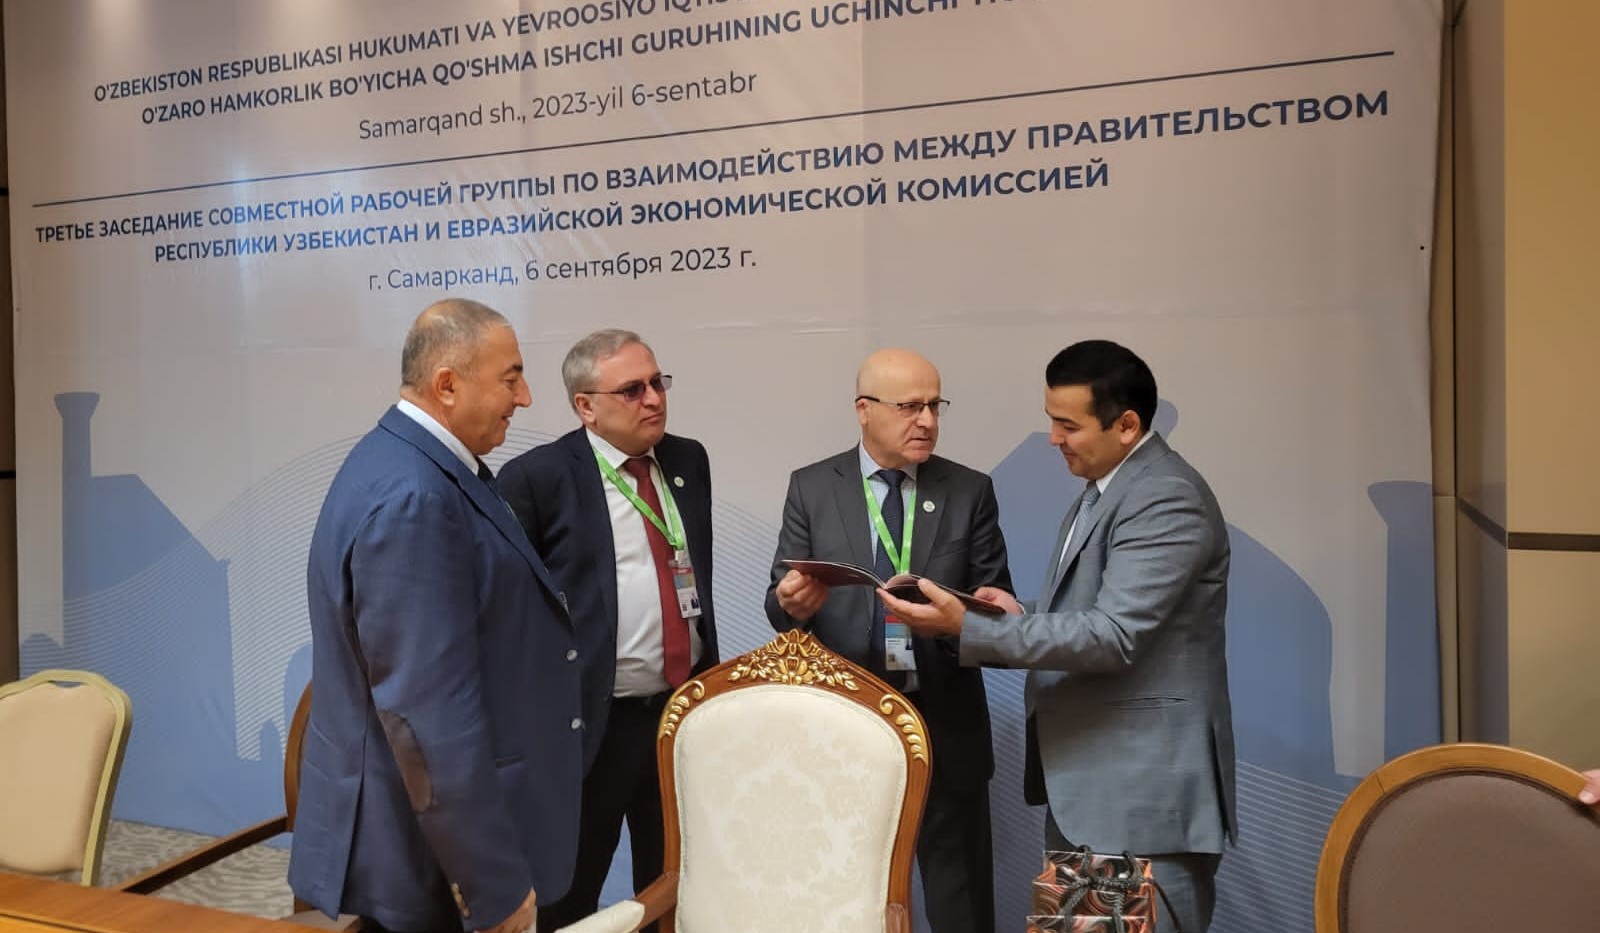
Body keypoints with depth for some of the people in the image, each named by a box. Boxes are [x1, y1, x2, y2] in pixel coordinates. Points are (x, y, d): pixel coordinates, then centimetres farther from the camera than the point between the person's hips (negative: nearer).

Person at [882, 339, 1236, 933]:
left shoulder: (1166, 498, -17)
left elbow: (1113, 635, -25)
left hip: (1145, 790, -9)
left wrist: (966, 628, -25)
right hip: (1082, 785, 9)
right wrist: (1024, 619, 0)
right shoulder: (1103, 490, 13)